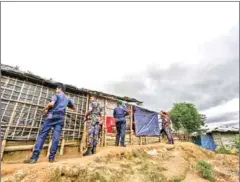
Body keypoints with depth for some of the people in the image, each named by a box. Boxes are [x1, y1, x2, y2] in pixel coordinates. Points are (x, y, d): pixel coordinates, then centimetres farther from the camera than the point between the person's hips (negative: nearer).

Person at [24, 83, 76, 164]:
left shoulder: (56, 95, 7)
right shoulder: (67, 99, 22)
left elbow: (51, 104, -14)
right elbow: (74, 108, 33)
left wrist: (45, 109, 3)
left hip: (52, 116, -4)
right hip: (60, 118, 4)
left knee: (42, 135, -2)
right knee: (56, 138, 0)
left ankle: (34, 157, -5)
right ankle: (51, 157, 1)